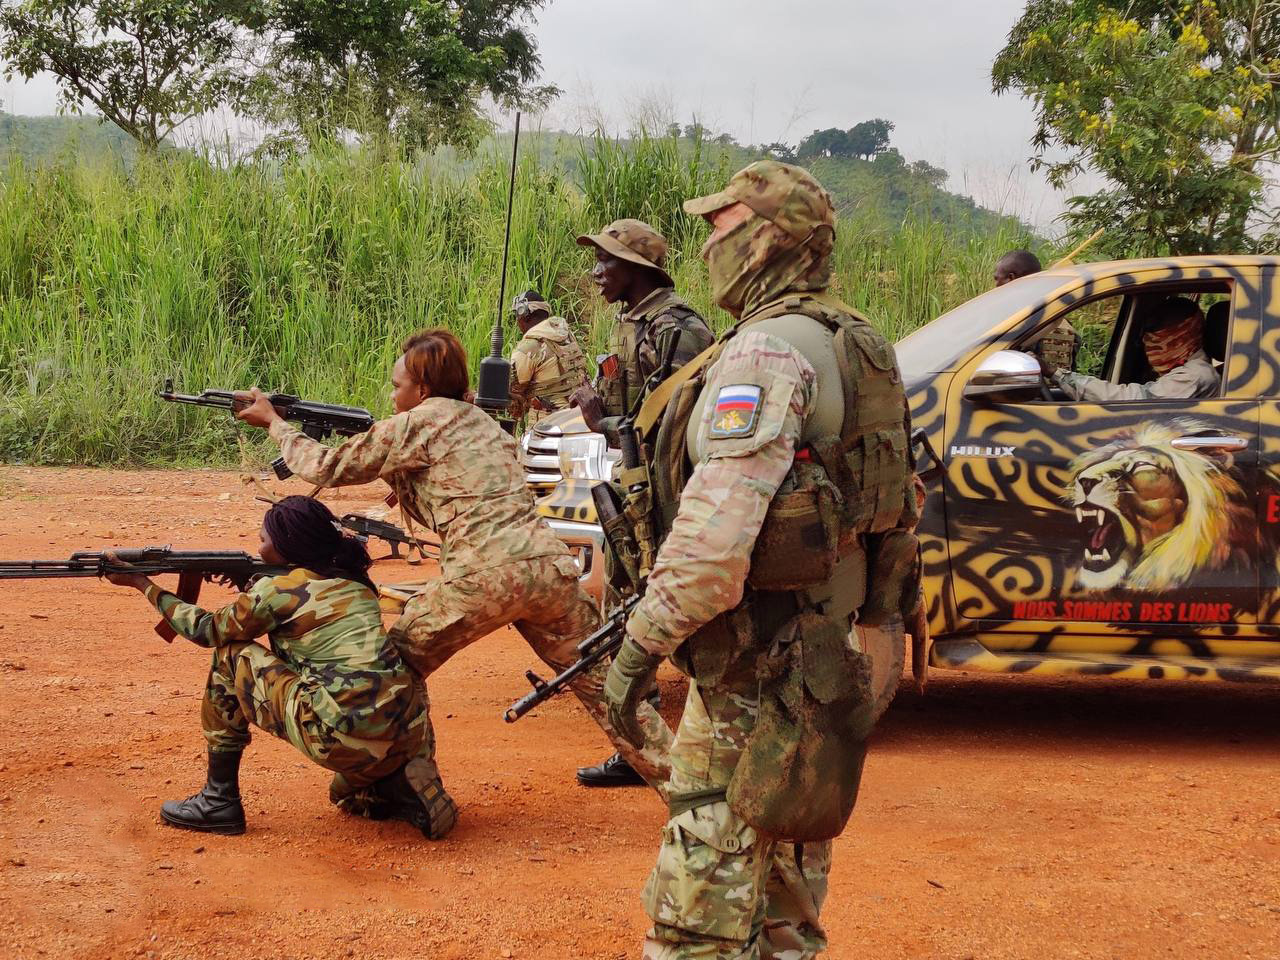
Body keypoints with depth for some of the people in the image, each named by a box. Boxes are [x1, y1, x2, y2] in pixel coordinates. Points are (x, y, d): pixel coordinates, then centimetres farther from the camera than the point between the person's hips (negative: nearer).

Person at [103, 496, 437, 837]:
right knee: (348, 794, 41)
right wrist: (250, 584, 31)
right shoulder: (353, 580, 17)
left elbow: (206, 629, 17)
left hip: (342, 742, -7)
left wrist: (143, 584, 29)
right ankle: (399, 789, 7)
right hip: (408, 741, 7)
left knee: (231, 657, 12)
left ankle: (219, 802, 16)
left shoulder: (276, 592, -1)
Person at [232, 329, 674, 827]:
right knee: (603, 684, 12)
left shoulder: (417, 423, 3)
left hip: (484, 576, -6)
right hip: (548, 566, 6)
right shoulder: (478, 419, 26)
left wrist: (274, 422, 22)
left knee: (397, 667, 14)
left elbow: (327, 468, 10)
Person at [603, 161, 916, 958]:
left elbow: (718, 527, -28)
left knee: (704, 892, -7)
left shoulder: (768, 351, -17)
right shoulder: (851, 347, 14)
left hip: (758, 661, -10)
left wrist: (643, 643, -22)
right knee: (788, 883, 18)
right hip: (831, 647, 10)